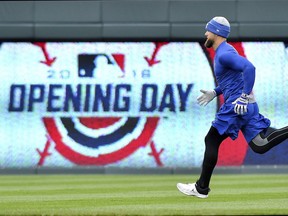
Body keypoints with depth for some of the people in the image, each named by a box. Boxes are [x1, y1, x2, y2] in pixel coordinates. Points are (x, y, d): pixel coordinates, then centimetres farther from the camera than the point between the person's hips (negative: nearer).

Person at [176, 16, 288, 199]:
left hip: (235, 106, -10)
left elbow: (249, 68, -28)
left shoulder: (224, 54, -14)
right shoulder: (224, 52, 18)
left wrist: (245, 96, -28)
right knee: (260, 145, 3)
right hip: (245, 107, 10)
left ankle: (201, 188, 7)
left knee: (212, 141, 1)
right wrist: (214, 93, 22)